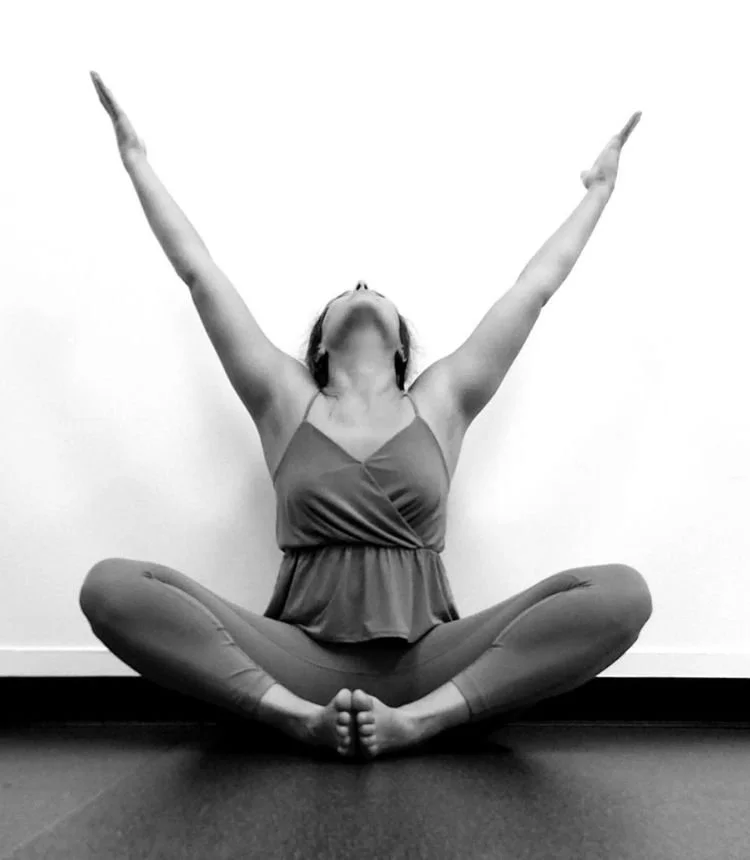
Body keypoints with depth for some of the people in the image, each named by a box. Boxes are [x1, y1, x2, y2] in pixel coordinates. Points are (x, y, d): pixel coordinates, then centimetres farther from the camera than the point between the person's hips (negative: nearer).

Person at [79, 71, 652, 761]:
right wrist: (136, 159, 20)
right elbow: (199, 272, 12)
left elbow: (536, 287, 17)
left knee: (621, 592, -20)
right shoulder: (285, 399, 9)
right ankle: (300, 715, -17)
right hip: (304, 657, 0)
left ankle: (414, 720, -19)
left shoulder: (441, 401, 10)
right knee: (112, 585, -21)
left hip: (425, 660, 1)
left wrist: (597, 192, 27)